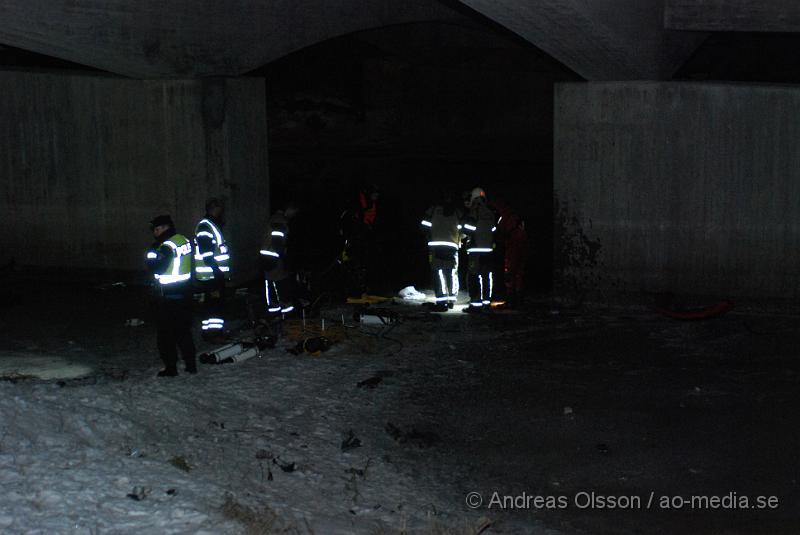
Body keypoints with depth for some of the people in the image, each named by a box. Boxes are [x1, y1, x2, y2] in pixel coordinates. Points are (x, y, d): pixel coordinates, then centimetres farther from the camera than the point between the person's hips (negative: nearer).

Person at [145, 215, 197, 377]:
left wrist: (153, 251, -12)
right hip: (185, 293, 8)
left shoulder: (167, 246, -20)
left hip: (168, 296, -8)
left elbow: (155, 269, -22)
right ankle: (191, 365, 20)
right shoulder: (184, 240, 6)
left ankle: (170, 368, 4)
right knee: (184, 330, 17)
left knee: (166, 333, 2)